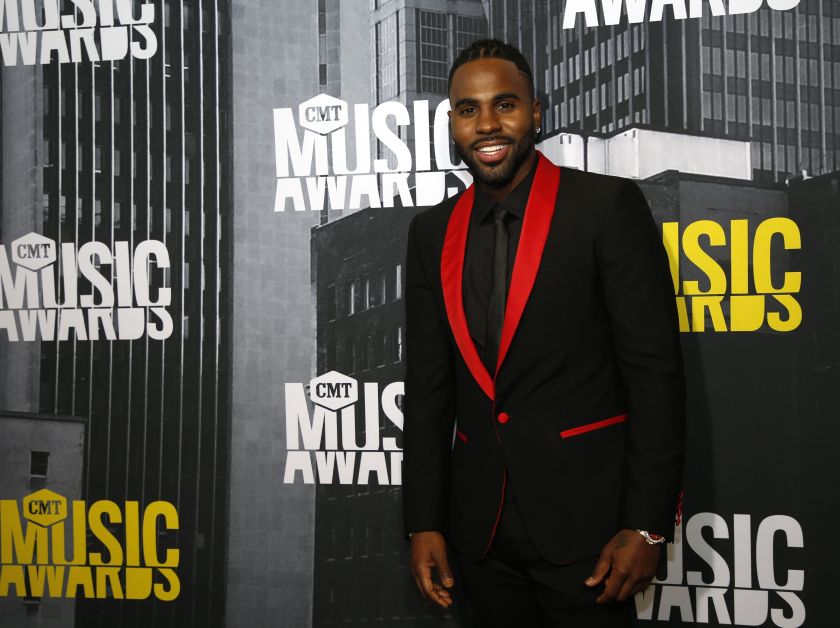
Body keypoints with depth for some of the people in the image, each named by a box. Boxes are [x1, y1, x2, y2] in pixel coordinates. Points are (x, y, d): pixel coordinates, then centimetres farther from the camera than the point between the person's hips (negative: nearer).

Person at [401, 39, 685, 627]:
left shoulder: (608, 205, -8)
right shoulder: (433, 232, 7)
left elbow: (656, 371, -10)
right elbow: (429, 386, 9)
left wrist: (646, 526, -13)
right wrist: (424, 522, 5)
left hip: (584, 516, -4)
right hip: (481, 525, 4)